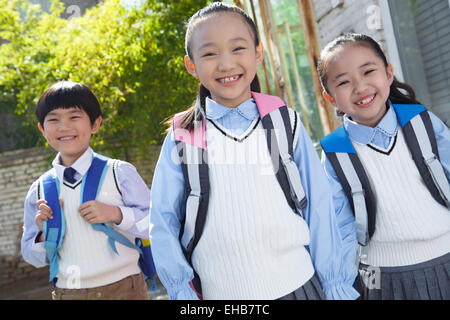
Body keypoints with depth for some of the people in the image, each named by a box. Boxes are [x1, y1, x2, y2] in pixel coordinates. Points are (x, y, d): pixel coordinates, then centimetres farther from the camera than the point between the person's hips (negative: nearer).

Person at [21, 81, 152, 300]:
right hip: (66, 292, 2)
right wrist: (44, 235, -9)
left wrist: (116, 214, -21)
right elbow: (31, 256, 10)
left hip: (122, 288, -2)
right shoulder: (39, 190, 2)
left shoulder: (119, 173, -7)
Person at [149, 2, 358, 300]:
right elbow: (163, 223, 2)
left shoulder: (286, 124, -1)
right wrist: (183, 290, -4)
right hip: (218, 293, 0)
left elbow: (318, 211, 1)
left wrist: (337, 287, 3)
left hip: (295, 286, 1)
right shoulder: (181, 139, -3)